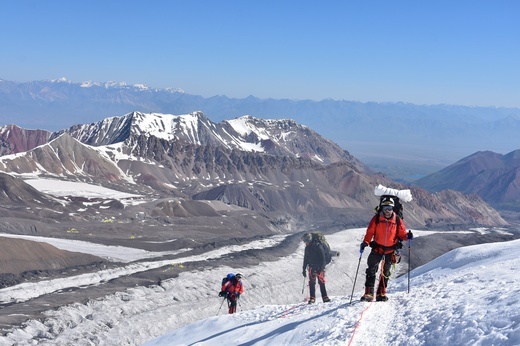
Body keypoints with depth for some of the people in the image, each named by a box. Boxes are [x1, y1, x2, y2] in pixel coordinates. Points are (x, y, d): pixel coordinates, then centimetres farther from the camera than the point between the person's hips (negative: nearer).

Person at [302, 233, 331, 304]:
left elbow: (322, 258, -12)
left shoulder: (318, 246, -11)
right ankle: (312, 298, 6)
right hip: (311, 268, 5)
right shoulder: (307, 248, 9)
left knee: (321, 283, -4)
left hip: (319, 268, -5)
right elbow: (305, 259, 17)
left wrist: (321, 268, -18)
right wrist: (304, 269, 15)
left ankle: (325, 297, 2)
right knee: (311, 283, 0)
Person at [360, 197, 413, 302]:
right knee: (371, 270, -9)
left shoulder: (398, 220, -2)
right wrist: (365, 243, -16)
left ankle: (381, 293, 20)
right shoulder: (376, 218, -5)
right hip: (377, 248, -1)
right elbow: (370, 232, -3)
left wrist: (407, 236, -18)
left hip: (390, 250, 1)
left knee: (385, 272, 11)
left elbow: (401, 234, 3)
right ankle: (369, 293, -8)